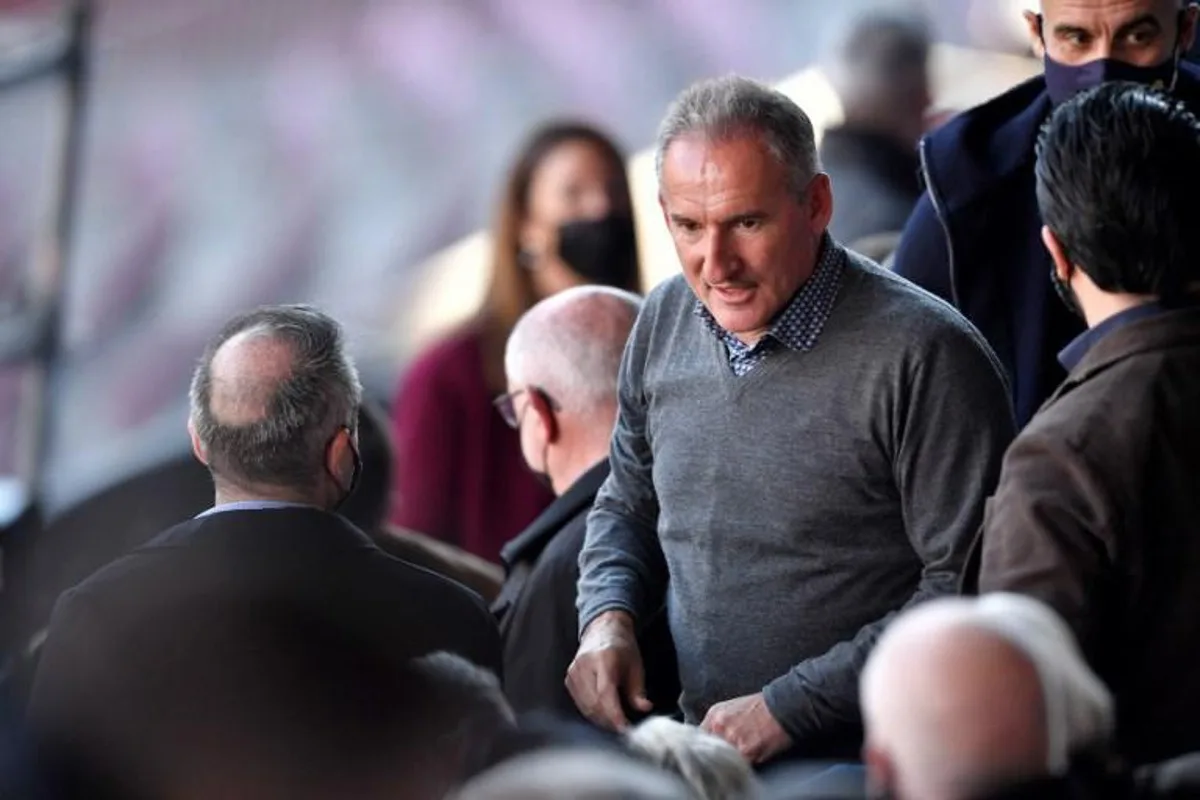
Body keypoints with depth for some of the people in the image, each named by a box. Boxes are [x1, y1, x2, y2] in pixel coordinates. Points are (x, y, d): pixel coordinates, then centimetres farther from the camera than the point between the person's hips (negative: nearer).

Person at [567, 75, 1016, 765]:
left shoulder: (925, 357, -13)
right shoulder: (666, 322, 8)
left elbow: (968, 590, -15)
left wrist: (792, 706, -15)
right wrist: (609, 617, 5)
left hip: (868, 766, -6)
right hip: (704, 760, 6)